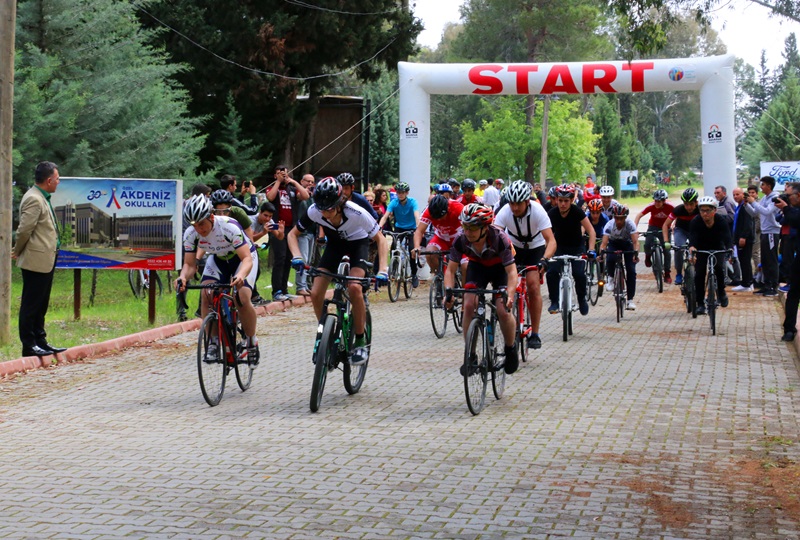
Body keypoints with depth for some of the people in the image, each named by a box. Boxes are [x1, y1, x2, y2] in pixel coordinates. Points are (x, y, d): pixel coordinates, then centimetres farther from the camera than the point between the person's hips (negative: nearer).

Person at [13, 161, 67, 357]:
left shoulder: (41, 198, 14)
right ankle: (29, 345, 4)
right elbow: (24, 230, -20)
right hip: (36, 260, -10)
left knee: (41, 305, 15)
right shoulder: (34, 199, -18)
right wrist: (17, 252, -6)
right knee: (31, 305, -2)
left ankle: (40, 341, 22)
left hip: (46, 260, 10)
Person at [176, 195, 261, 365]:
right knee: (206, 295, -22)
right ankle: (213, 342, -7)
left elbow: (247, 259, -41)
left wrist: (240, 275, -62)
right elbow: (189, 264, -19)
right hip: (218, 259, 4)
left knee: (242, 298, -24)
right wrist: (183, 277, -43)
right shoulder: (190, 234, -24)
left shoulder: (229, 227, -37)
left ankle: (252, 343, -1)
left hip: (243, 257, -4)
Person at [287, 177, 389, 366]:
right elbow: (293, 234, -13)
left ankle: (360, 341, -13)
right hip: (334, 243, 4)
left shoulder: (356, 213, -35)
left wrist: (382, 269, -37)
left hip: (358, 243, -4)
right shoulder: (314, 211, -27)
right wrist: (297, 257, -32)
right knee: (316, 293, -12)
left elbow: (380, 239, -24)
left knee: (354, 287, -28)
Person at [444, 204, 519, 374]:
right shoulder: (461, 240, -27)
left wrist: (510, 295, -52)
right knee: (469, 305, -18)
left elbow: (511, 271, -36)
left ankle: (511, 350, 9)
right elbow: (450, 269, -20)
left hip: (500, 267, -3)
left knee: (503, 310, -18)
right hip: (477, 266, 3)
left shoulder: (499, 238, -36)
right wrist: (449, 291, -38)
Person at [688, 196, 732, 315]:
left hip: (717, 248, 0)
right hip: (701, 249, 0)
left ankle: (721, 292, 3)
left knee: (719, 267, -24)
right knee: (699, 273, -13)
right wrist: (692, 250, -57)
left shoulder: (722, 221, -26)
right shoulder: (695, 222, -27)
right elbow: (692, 239, -36)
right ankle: (700, 304, -4)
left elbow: (727, 239, -35)